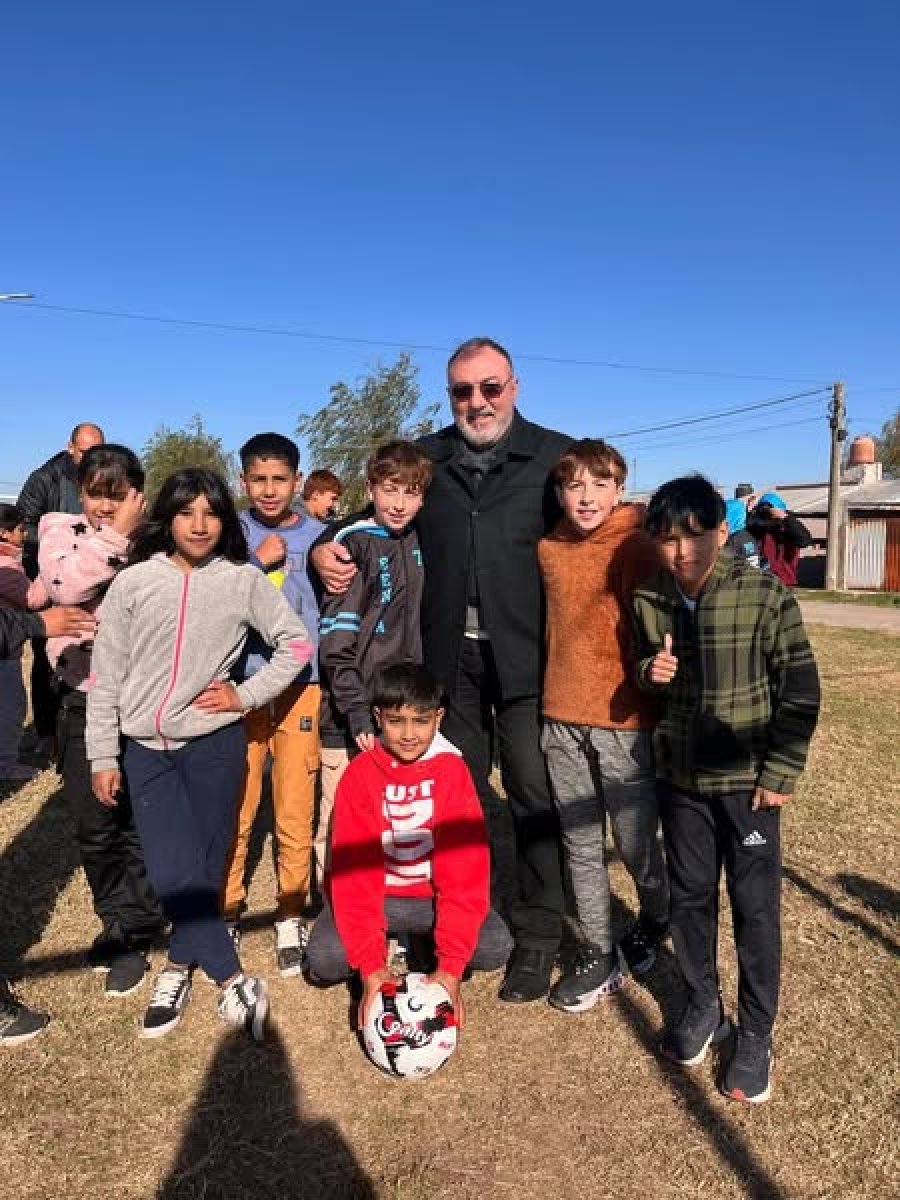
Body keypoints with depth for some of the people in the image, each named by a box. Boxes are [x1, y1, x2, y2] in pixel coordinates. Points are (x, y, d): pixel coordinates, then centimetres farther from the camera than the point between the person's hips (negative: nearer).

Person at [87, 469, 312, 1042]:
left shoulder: (243, 580, -2)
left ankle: (179, 968, 28)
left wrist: (245, 695, -5)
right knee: (173, 875, -6)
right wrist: (103, 757, 3)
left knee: (204, 869, 5)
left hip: (215, 742, -1)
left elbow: (297, 642, 3)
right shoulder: (133, 584, 0)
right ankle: (235, 980, 8)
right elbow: (106, 676, 3)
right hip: (145, 749, 1)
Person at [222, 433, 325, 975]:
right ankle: (228, 912, 26)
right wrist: (258, 563, -15)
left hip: (301, 684, 0)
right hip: (240, 684, 1)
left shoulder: (319, 536, 3)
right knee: (234, 809, 7)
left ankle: (291, 917, 21)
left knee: (295, 813, 4)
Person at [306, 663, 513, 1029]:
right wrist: (370, 964, -28)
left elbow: (465, 870, -19)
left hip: (434, 895, 0)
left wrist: (450, 965, -28)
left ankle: (427, 944, 7)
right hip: (377, 893, 0)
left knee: (496, 948, -24)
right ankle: (389, 944, 7)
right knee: (325, 959, -26)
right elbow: (353, 871, -17)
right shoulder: (360, 773, -14)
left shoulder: (452, 770, -15)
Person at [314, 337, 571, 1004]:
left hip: (525, 656, -3)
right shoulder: (427, 460, 10)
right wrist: (327, 549, -2)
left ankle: (538, 934, 20)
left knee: (533, 792, 4)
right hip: (451, 654, 3)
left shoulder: (555, 456, 0)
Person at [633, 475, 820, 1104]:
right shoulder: (648, 599, -2)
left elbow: (801, 687, -9)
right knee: (690, 896, 15)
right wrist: (649, 671, -9)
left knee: (756, 906, 7)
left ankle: (756, 1033, 27)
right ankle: (702, 1006, 36)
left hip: (747, 778, -3)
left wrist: (780, 771, -11)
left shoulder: (766, 595, -13)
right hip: (681, 776, 4)